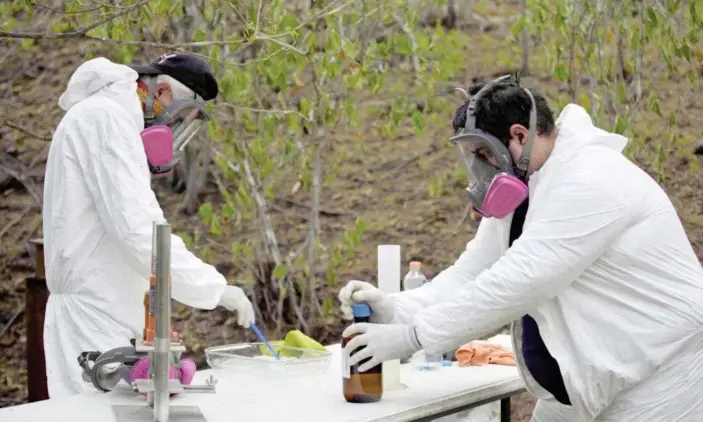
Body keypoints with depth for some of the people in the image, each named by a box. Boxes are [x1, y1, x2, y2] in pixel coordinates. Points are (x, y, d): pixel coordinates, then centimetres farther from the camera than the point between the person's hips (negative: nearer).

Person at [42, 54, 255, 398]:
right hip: (93, 318, -10)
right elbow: (137, 229, -24)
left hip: (105, 318, 10)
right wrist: (214, 287, -22)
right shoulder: (106, 118, -13)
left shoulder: (109, 119, 19)